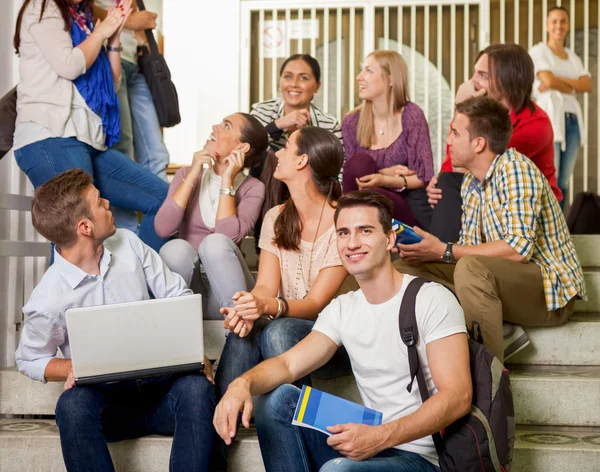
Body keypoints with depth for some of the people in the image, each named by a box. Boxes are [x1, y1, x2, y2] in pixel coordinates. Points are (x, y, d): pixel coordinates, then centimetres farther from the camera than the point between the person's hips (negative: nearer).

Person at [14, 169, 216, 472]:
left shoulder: (128, 243, 1)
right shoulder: (48, 300, -11)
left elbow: (177, 296, 7)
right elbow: (30, 360, 4)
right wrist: (71, 368, -17)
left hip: (161, 386, 2)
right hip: (108, 399, -2)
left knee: (196, 387, -31)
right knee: (73, 403, -36)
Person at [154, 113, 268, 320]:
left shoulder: (252, 188, 0)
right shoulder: (187, 174, 7)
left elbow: (228, 237, -19)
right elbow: (162, 228, -10)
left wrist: (227, 181, -12)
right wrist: (193, 175, -10)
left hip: (226, 297, -1)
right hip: (187, 296, 1)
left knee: (215, 243, -31)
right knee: (176, 248, -29)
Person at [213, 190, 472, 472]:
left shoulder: (433, 300, -10)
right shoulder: (342, 309, 10)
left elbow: (458, 397, -18)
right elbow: (288, 364, 0)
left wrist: (381, 437, -30)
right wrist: (243, 384, -24)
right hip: (366, 445, 6)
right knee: (277, 398, -8)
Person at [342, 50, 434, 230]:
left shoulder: (412, 116, -7)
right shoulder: (352, 122, 3)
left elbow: (423, 177, -9)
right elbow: (353, 173, 5)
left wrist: (385, 181, -25)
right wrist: (386, 172, -13)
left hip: (411, 209, -4)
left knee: (368, 195, -35)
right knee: (359, 161, -26)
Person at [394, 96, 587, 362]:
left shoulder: (515, 168, -17)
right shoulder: (470, 184, 9)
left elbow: (519, 248, -26)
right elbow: (471, 248, 10)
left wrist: (445, 251, -25)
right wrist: (427, 251, -9)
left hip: (551, 291, -9)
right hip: (505, 281, 9)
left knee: (471, 268, -36)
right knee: (405, 268, -1)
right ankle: (498, 334, -7)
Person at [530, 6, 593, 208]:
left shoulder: (573, 57, 20)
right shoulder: (538, 52, 2)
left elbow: (588, 85, 4)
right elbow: (548, 81, -14)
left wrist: (559, 80, -9)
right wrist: (573, 87, 1)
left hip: (572, 122, 6)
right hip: (549, 119, -6)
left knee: (563, 182, 7)